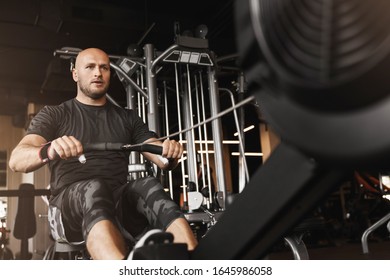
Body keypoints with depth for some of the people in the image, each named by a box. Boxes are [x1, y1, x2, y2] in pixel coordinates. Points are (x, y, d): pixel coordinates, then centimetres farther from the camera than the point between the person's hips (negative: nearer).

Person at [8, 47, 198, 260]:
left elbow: (164, 160, 9)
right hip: (69, 208, -2)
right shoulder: (54, 115, 11)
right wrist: (49, 151, -29)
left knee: (148, 186, -30)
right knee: (94, 188, -36)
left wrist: (170, 153, -17)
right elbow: (16, 160, -5)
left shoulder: (127, 118, 19)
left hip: (118, 204, 2)